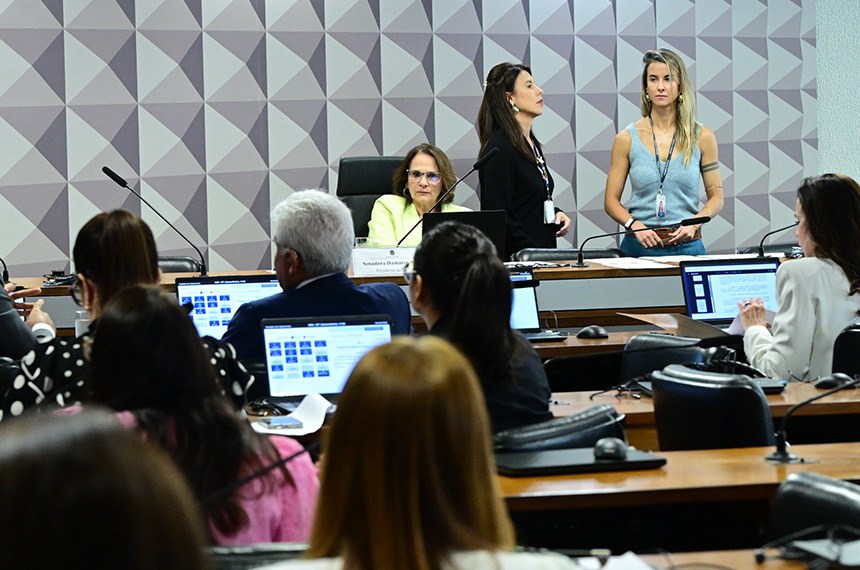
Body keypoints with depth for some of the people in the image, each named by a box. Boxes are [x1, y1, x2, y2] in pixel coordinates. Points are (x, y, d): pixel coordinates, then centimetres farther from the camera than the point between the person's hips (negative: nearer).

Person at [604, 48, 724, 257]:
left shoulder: (702, 137, 3)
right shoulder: (627, 139, 2)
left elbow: (716, 197, 7)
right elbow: (611, 200, 4)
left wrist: (693, 223, -11)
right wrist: (633, 225, -14)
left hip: (687, 245, 1)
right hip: (640, 246, 0)